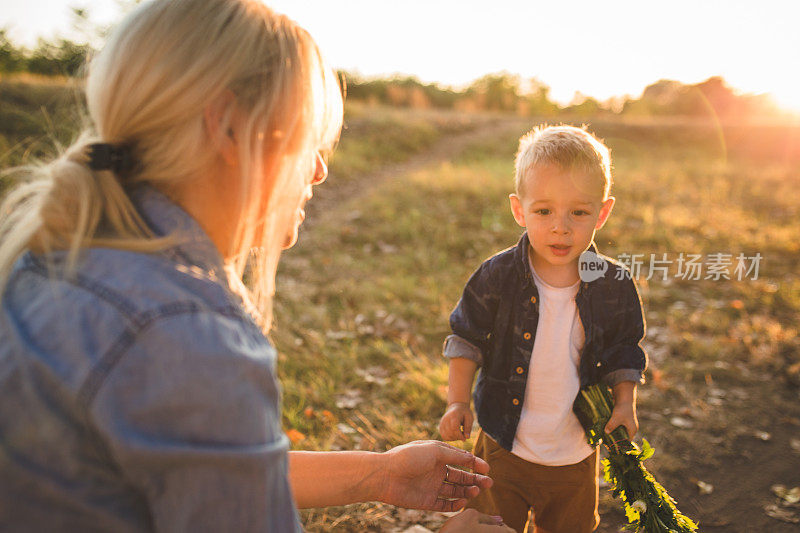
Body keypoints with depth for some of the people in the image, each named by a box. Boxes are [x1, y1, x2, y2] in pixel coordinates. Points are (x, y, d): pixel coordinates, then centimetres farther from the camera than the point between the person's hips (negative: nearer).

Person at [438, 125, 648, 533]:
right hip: (503, 447, -1)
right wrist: (457, 402, -9)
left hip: (576, 456, 2)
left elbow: (624, 351, 4)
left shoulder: (615, 287, -12)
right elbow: (467, 337, -3)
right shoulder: (496, 276, -16)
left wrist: (625, 401, -9)